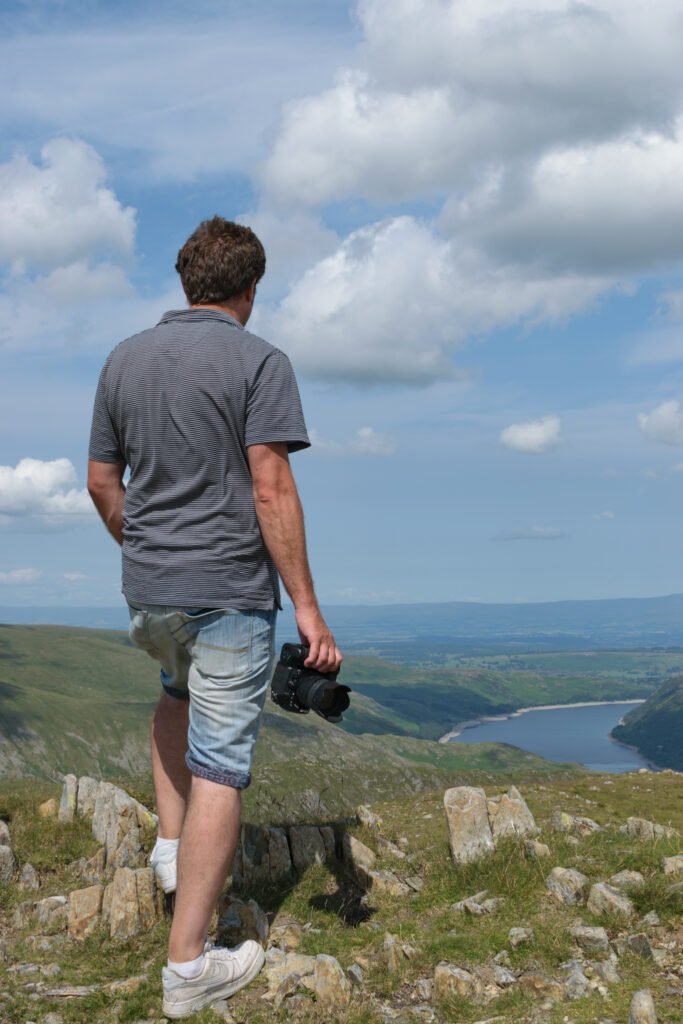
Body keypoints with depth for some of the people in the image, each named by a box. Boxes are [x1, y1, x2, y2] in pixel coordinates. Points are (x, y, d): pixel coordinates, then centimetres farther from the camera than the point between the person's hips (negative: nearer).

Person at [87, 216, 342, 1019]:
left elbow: (101, 482, 11)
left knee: (178, 691, 35)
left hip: (146, 591, 6)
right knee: (219, 767, 0)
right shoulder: (258, 362, -9)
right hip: (229, 591, -5)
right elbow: (271, 489, -16)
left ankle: (171, 845, 31)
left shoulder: (124, 360, 8)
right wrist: (306, 606, -14)